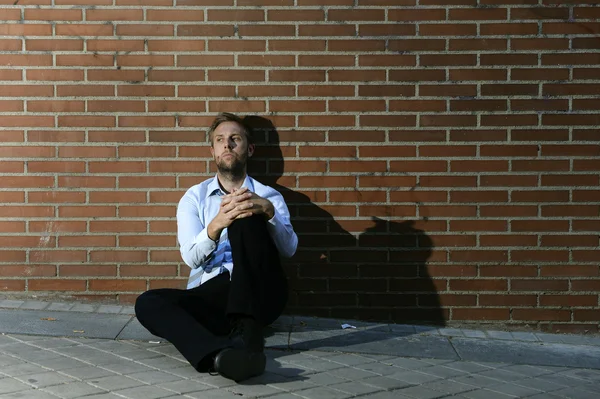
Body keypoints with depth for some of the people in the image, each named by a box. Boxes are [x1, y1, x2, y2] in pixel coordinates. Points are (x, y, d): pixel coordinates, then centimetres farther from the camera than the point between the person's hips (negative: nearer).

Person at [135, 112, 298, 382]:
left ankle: (246, 329, -36)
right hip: (207, 295, 2)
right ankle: (220, 353, -51)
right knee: (148, 302, -26)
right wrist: (216, 226, -24)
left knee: (246, 215, -24)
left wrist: (267, 211, -26)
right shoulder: (194, 197, 15)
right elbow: (192, 257, -2)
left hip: (258, 296, -1)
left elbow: (288, 248, -5)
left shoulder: (268, 196, 13)